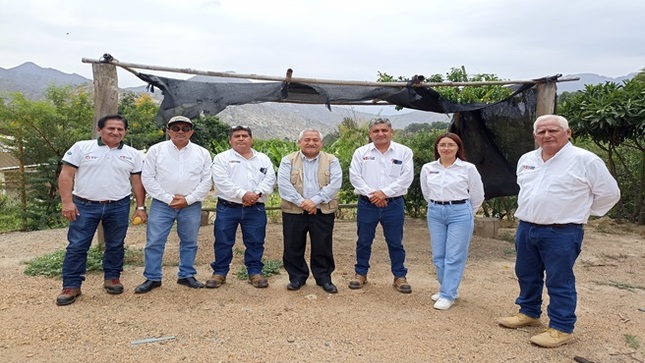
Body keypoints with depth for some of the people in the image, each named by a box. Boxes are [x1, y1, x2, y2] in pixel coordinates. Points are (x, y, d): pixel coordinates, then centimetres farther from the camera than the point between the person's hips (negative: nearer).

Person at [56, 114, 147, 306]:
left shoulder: (133, 154, 6)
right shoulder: (81, 147, -1)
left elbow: (137, 182, 8)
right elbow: (66, 175, -3)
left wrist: (140, 207, 2)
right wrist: (67, 202, -12)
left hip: (119, 207, 2)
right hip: (84, 206, -1)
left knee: (115, 245, 10)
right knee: (77, 246, 1)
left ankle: (112, 278, 26)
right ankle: (71, 286, 10)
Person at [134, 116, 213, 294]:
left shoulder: (202, 153, 4)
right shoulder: (156, 150, 1)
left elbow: (207, 181, 1)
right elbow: (148, 178, -2)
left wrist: (188, 199, -9)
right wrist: (168, 198, -9)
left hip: (191, 206, 1)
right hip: (161, 205, -1)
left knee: (189, 243, 9)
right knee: (154, 242, 1)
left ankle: (187, 275, 23)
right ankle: (152, 278, 13)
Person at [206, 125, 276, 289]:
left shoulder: (263, 159, 11)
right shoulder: (222, 158, 2)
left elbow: (269, 179, -1)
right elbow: (222, 181, -11)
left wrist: (257, 193, -18)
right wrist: (243, 194, -20)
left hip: (255, 209, 2)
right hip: (227, 208, -1)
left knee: (255, 242, 7)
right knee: (223, 242, 6)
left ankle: (255, 272, 21)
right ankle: (220, 272, 20)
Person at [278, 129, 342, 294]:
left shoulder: (332, 161, 4)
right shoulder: (288, 160, 4)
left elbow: (335, 183, -8)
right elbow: (283, 184, -7)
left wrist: (314, 201, -17)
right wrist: (301, 202, -16)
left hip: (323, 212, 0)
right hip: (294, 212, 1)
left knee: (323, 247, 6)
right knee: (293, 247, 7)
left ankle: (324, 278, 21)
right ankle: (297, 277, 23)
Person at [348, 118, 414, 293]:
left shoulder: (404, 152, 0)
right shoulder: (361, 152, 3)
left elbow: (406, 178, -7)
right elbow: (355, 177, -3)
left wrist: (384, 192, -15)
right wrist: (372, 194, -14)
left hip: (394, 204, -1)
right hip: (367, 204, 1)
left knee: (395, 243, 9)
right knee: (363, 242, 11)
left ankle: (400, 276, 22)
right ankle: (361, 273, 27)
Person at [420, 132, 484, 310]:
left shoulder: (468, 168, -7)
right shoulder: (427, 168, 3)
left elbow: (477, 196, 2)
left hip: (460, 213, -4)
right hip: (435, 213, 4)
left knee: (454, 257, -2)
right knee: (438, 255, 10)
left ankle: (447, 295, 5)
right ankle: (446, 288, 26)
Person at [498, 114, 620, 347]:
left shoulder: (585, 160, -10)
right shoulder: (526, 160, 8)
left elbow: (609, 193, -3)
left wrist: (579, 212, 3)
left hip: (561, 233, -6)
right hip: (525, 229, 7)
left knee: (559, 282, 1)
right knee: (526, 276, 17)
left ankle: (561, 329, 15)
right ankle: (529, 313, 35)